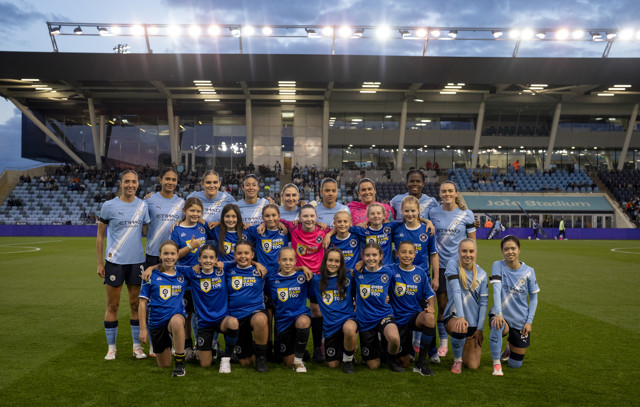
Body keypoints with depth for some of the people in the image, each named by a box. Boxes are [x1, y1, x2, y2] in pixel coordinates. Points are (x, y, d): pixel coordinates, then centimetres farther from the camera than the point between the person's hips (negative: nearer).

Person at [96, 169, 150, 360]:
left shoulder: (143, 205, 5)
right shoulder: (109, 206, -3)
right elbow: (100, 235, 2)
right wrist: (100, 262, -1)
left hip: (137, 261, 3)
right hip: (114, 261, -2)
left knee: (136, 304, 8)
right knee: (112, 305, 4)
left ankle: (137, 345, 18)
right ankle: (111, 347, 17)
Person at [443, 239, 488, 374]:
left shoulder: (481, 274, 1)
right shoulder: (453, 265, -9)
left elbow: (484, 302, 1)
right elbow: (456, 291, -20)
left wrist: (479, 329, -5)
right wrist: (460, 317, -30)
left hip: (473, 321, 3)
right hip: (453, 316, -3)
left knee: (473, 365, -2)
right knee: (459, 328, -40)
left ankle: (467, 347, 34)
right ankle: (457, 360, -9)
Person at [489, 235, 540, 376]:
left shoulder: (528, 271, -6)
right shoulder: (498, 266, -9)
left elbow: (534, 298, 2)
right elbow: (496, 290, -19)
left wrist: (529, 322, -6)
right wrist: (498, 314, -32)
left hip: (520, 319, 2)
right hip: (501, 314, -2)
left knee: (515, 364, 6)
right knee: (498, 326, -40)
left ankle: (511, 347, 44)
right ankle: (496, 363, -17)